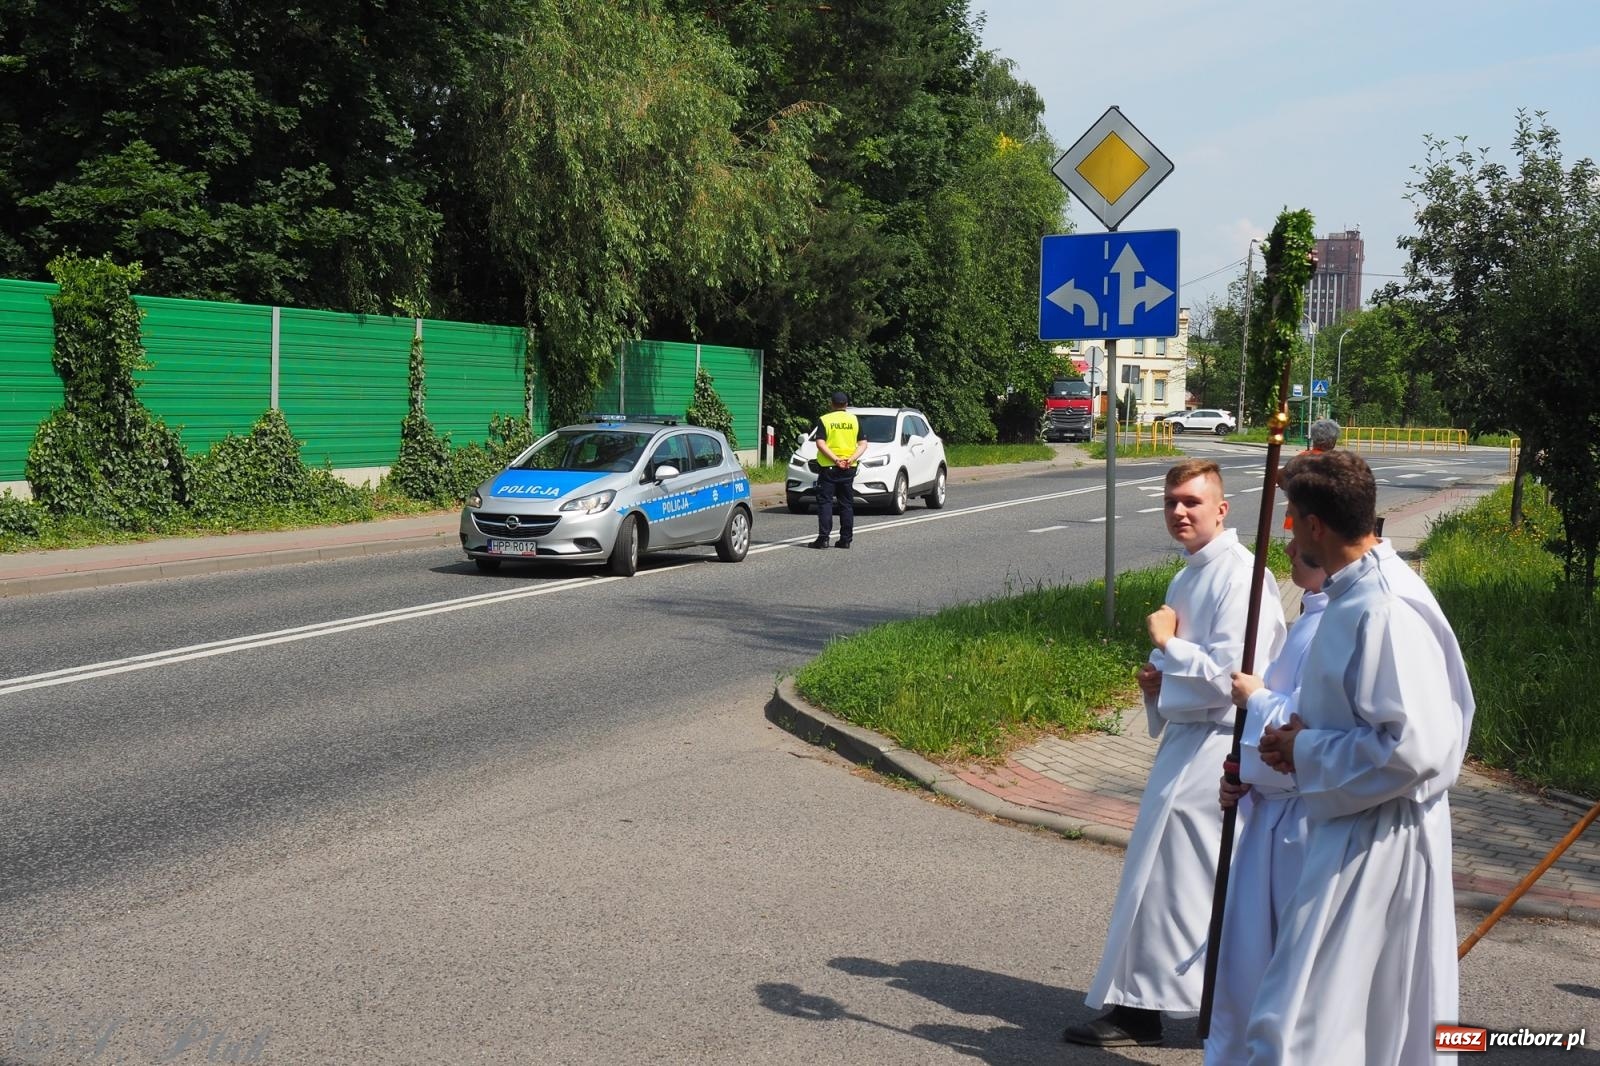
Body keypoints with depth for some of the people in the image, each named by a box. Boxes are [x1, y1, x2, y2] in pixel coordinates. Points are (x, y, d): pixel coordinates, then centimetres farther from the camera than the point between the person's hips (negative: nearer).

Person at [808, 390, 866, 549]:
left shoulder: (824, 420, -2)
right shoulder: (854, 420, 7)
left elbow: (820, 443, -13)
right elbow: (863, 444, 1)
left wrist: (835, 459, -16)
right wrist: (852, 459, -9)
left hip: (828, 467, -3)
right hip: (848, 469, 3)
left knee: (825, 502, -1)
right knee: (847, 504, 9)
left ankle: (823, 538, -9)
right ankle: (846, 539, 9)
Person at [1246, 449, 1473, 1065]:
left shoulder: (1384, 610, -24)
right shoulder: (1358, 592, 8)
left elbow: (1411, 748, -28)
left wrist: (1306, 750, -16)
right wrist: (1303, 741, 5)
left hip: (1372, 845, -10)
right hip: (1359, 830, 10)